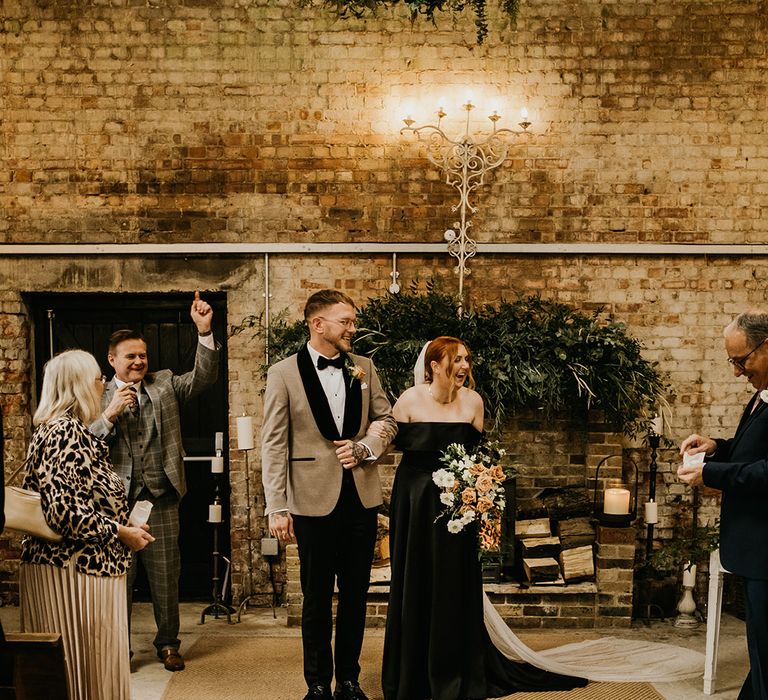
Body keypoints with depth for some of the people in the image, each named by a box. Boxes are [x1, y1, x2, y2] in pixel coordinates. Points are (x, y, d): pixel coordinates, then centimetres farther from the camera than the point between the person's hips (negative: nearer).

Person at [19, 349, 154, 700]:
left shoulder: (64, 428, 15)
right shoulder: (65, 432, -16)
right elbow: (62, 509, -24)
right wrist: (121, 533, -16)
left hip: (79, 566, 10)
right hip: (75, 569, -10)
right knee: (87, 664, -3)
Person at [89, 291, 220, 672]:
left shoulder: (164, 384, 8)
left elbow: (204, 376, -6)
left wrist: (204, 331, -19)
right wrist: (110, 414, -17)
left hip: (160, 499, 1)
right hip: (116, 501, -1)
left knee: (165, 576, 10)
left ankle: (168, 643, 24)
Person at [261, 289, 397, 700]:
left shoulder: (363, 369, 6)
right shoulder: (284, 374, -5)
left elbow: (386, 420, 13)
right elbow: (274, 445, -7)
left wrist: (363, 448, -8)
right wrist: (277, 508, -11)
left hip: (361, 497, 4)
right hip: (315, 500, -4)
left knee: (355, 595, 12)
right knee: (316, 598, 8)